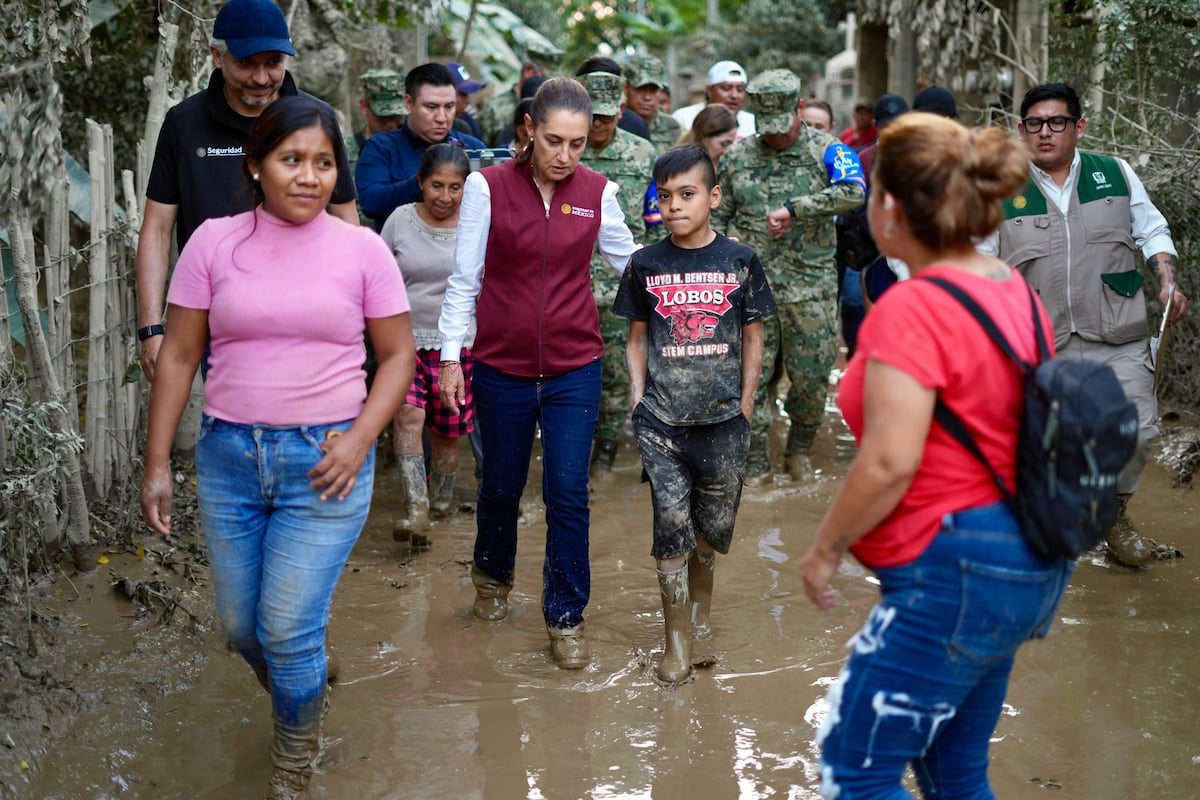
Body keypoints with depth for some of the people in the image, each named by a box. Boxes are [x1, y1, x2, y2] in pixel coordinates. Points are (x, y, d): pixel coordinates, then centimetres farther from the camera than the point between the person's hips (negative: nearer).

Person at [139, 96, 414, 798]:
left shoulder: (363, 250, -2)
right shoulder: (214, 242, 1)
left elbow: (398, 355, 3)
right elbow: (179, 357, 4)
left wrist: (359, 440, -11)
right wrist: (157, 464, 2)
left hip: (325, 462, -2)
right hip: (228, 456, 3)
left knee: (288, 629, -4)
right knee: (242, 627, 13)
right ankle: (303, 699, 45)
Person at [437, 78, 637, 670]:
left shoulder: (598, 192, -1)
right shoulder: (489, 186, -6)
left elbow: (631, 263, 8)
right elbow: (465, 278, -2)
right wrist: (450, 355, -4)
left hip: (574, 365, 1)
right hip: (502, 365, 0)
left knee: (568, 493, -2)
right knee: (502, 484, 14)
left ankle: (566, 619, 13)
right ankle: (492, 576, 43)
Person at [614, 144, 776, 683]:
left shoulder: (739, 262, 0)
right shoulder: (646, 265, 2)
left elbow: (752, 338, 6)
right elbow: (637, 338, 11)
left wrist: (745, 405, 3)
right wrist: (637, 395, 1)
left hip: (722, 420, 0)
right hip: (661, 420, 0)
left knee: (714, 525, 11)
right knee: (671, 523, -4)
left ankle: (701, 592, 41)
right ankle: (677, 636, 8)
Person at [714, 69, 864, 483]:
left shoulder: (826, 150, 0)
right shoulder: (736, 156, 9)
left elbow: (853, 192, -19)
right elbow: (718, 215, 17)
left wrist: (793, 209, -21)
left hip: (811, 285, -1)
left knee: (812, 376, 4)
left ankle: (799, 447, 30)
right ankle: (755, 461, 15)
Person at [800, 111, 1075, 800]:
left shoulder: (909, 310, -20)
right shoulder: (1018, 293, 7)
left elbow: (889, 463, -23)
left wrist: (825, 550, -9)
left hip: (952, 573, -10)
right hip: (1025, 565, 10)